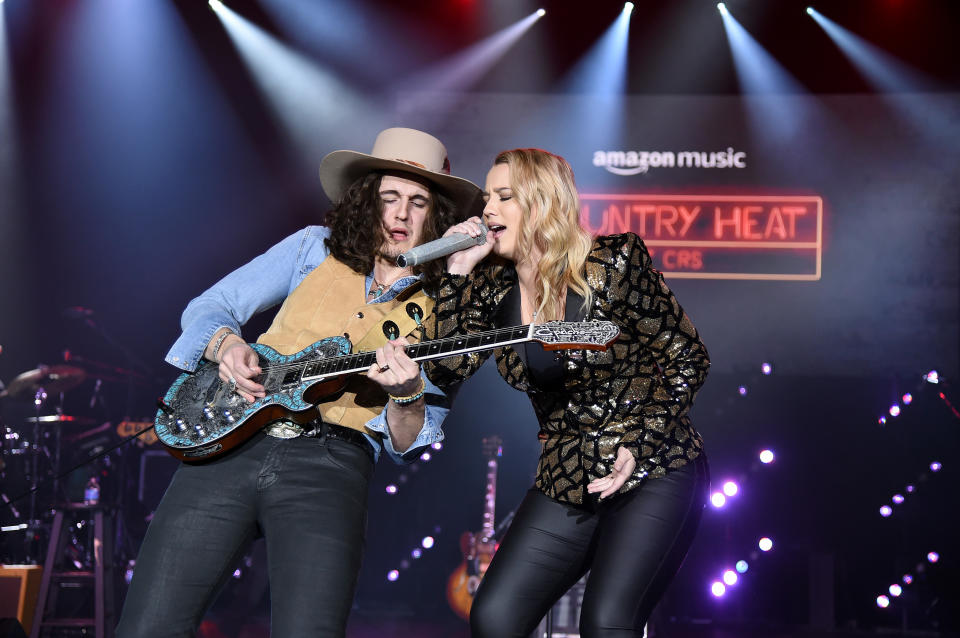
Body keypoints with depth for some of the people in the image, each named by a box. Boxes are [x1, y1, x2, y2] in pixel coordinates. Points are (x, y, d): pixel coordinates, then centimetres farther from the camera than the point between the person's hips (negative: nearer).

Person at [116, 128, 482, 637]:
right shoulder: (316, 249, 15)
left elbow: (409, 446, 4)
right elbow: (207, 307, 16)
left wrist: (406, 395, -18)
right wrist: (226, 345, -6)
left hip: (330, 464, -1)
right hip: (233, 441, 2)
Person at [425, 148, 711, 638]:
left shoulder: (613, 263, -11)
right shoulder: (495, 287, 4)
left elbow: (686, 358, -5)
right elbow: (446, 370, -4)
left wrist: (639, 448, -15)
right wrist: (458, 272, -8)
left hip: (653, 472, -5)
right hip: (566, 482, 5)